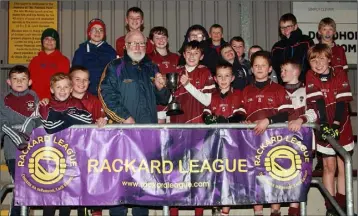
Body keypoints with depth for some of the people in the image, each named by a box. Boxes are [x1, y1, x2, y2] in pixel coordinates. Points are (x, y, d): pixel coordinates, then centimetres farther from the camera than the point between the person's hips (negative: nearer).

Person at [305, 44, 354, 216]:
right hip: (325, 127, 0)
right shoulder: (311, 76, -5)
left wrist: (337, 124, -23)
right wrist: (324, 125, -25)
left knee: (343, 166, 4)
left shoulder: (340, 74, -6)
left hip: (342, 127, 0)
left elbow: (342, 100, -13)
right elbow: (317, 101, -15)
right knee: (329, 166, 5)